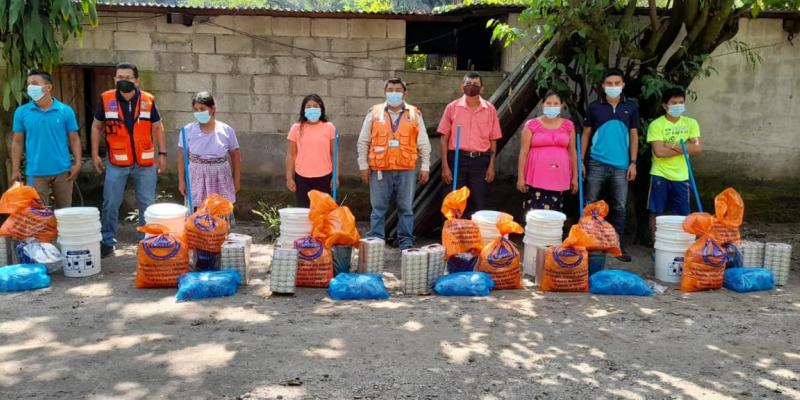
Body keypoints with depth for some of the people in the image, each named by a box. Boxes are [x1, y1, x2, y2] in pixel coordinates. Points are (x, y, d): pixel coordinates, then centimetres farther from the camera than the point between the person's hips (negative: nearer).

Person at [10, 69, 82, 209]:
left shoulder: (65, 110, -2)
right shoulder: (21, 112, 1)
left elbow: (74, 139, 2)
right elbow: (18, 142, 5)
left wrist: (77, 164, -7)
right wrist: (15, 170, 1)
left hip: (62, 170, 0)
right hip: (35, 172, 0)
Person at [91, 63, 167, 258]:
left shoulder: (148, 100, -2)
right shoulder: (106, 99, -2)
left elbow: (157, 127, 7)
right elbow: (97, 126, 8)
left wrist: (162, 153, 3)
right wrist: (95, 154, 3)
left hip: (145, 163, 1)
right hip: (117, 163, 0)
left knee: (147, 204, 9)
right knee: (110, 204, 4)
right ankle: (107, 242, 17)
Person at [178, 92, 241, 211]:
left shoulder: (226, 130, -3)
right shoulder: (188, 130, -3)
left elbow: (235, 155, 5)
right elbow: (182, 156, 3)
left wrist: (237, 180, 5)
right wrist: (181, 180, 1)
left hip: (220, 179, 0)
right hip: (197, 178, 0)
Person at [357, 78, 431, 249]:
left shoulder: (414, 114, 7)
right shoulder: (374, 113, 6)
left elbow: (424, 144, 8)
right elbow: (363, 142, 8)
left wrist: (425, 167, 4)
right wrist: (363, 165, 3)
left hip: (407, 170, 0)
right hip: (379, 170, 0)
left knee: (406, 208, 5)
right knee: (378, 208, 5)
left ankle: (406, 240, 16)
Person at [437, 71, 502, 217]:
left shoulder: (490, 110, 5)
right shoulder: (452, 107, 2)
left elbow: (493, 139, 8)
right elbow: (444, 138, 2)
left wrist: (491, 165, 0)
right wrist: (445, 166, -4)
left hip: (480, 160, 1)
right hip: (457, 159, 0)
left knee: (479, 205, 3)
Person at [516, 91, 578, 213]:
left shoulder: (568, 125, 9)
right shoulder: (532, 125, 0)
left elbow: (572, 152, 12)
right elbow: (524, 152, 0)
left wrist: (575, 177, 10)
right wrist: (520, 177, -4)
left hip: (559, 179, 3)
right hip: (537, 179, -2)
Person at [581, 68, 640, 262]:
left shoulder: (631, 107, 6)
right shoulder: (594, 107, 2)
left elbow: (634, 136, 8)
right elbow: (586, 134, 5)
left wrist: (633, 163, 1)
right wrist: (580, 161, -1)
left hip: (621, 165, 1)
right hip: (597, 164, -1)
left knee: (620, 207, 6)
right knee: (590, 204, 3)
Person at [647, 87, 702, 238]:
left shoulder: (691, 123, 5)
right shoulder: (656, 125, -8)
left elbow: (697, 148, -7)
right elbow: (659, 152, -19)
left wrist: (672, 146, -14)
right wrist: (684, 148, -10)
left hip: (681, 176, 3)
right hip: (660, 175, -3)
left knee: (683, 214, 6)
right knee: (656, 212, 4)